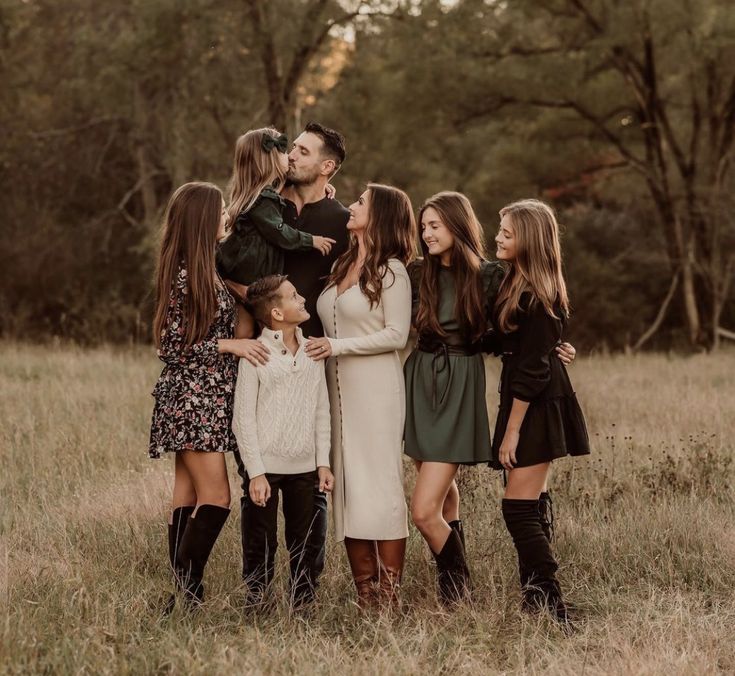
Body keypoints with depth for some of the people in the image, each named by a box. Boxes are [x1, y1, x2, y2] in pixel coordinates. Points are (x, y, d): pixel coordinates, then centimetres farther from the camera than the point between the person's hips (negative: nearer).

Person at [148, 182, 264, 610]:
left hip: (208, 398, 9)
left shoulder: (206, 272, 13)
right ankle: (185, 591, -9)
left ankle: (181, 590, 10)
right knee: (216, 498, -11)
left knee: (189, 495, 8)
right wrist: (229, 345, -17)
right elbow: (173, 345, -14)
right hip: (192, 398, -9)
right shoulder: (184, 276, -14)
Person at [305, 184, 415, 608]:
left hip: (376, 388, -7)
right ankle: (366, 597, 7)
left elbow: (396, 334, -10)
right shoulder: (343, 267, 16)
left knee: (381, 487, -7)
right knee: (347, 489, 4)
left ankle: (390, 599, -4)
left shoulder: (391, 271, -4)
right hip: (339, 387, 7)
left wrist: (338, 346, -13)